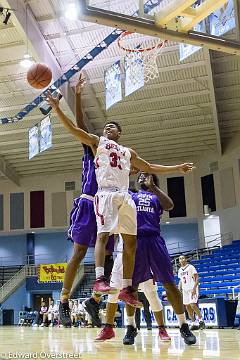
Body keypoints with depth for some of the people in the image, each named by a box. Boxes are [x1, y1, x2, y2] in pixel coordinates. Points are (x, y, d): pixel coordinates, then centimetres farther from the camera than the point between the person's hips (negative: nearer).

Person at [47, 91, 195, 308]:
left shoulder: (128, 152, 29)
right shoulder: (98, 142, 17)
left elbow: (150, 168, 33)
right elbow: (73, 129, 7)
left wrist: (177, 168, 30)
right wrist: (57, 109, -5)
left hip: (125, 195, 5)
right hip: (107, 193, -5)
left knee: (131, 241, 1)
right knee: (103, 234, -21)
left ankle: (127, 288, 5)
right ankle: (99, 279, -28)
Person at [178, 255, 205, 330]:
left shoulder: (191, 267, -7)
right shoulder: (180, 270, 13)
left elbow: (197, 278, -11)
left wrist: (194, 288, -20)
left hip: (192, 289, -7)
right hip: (185, 290, 7)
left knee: (193, 305, -17)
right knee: (187, 307, 4)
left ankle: (201, 320, -3)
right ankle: (194, 323, 10)